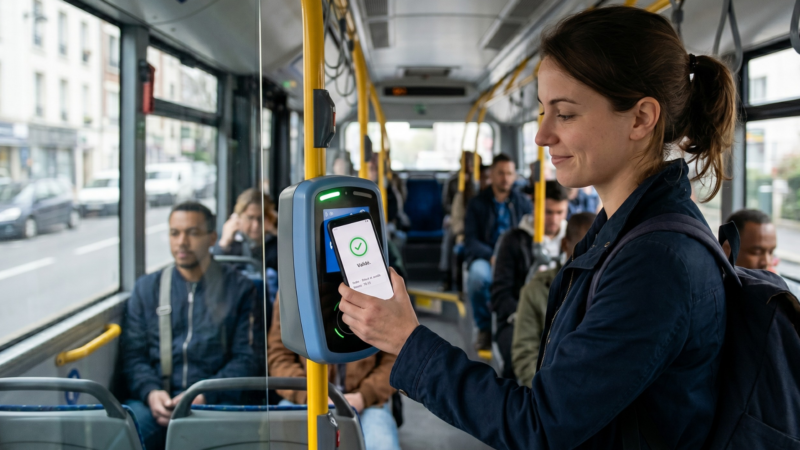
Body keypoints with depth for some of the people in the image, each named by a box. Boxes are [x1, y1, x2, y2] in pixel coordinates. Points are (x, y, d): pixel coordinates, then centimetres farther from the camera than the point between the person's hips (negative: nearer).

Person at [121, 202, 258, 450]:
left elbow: (246, 358, 4)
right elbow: (133, 354, 12)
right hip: (157, 400, 2)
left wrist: (204, 396, -11)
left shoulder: (238, 288, 11)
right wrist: (150, 392, -9)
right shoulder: (146, 287, 18)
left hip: (214, 402, -1)